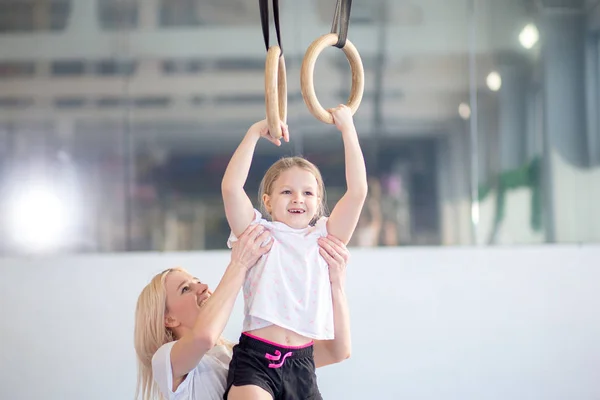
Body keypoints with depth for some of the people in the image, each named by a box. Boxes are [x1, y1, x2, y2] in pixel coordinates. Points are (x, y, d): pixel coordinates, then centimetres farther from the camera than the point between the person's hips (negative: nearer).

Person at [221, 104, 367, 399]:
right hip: (254, 360, -3)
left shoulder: (323, 238, 12)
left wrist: (347, 129, 2)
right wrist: (254, 133, -5)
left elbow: (357, 191, 2)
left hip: (301, 365, 3)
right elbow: (231, 187, -8)